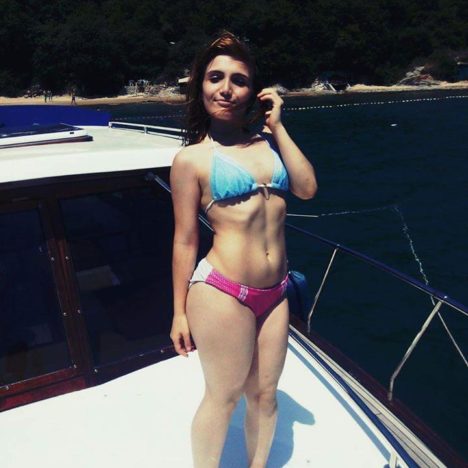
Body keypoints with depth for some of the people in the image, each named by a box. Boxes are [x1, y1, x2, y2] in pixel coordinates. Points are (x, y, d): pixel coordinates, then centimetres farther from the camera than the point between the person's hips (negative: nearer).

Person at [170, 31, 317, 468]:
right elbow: (184, 241, -5)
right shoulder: (192, 158, -6)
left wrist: (278, 127, -1)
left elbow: (307, 188, -3)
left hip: (274, 293, 5)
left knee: (264, 393, 20)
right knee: (224, 397, 11)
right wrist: (180, 312, -2)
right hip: (222, 293, -5)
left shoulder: (266, 142, 9)